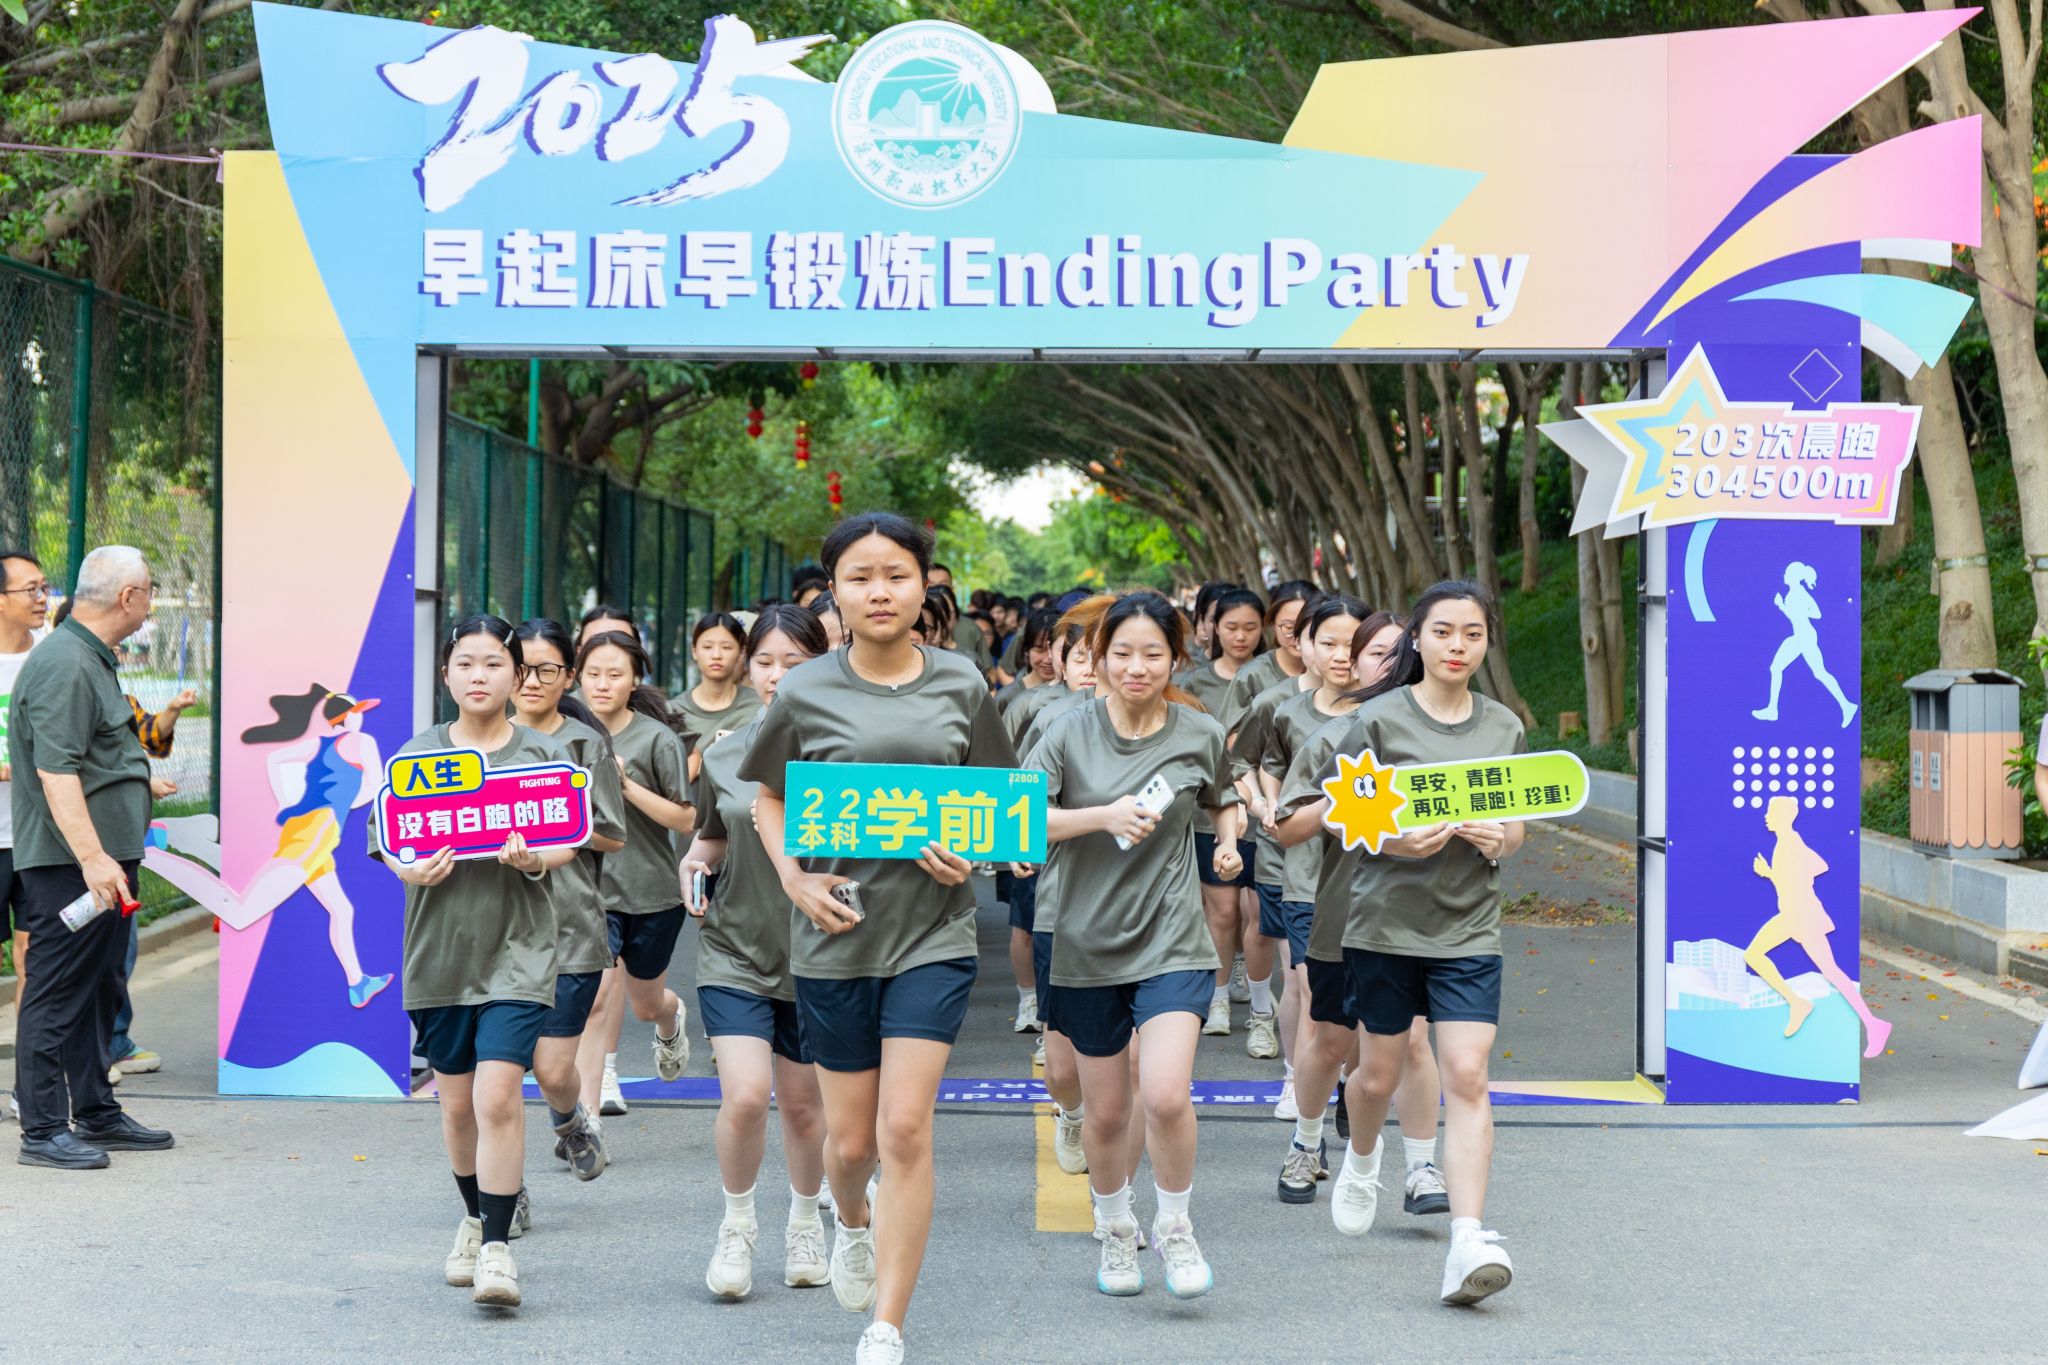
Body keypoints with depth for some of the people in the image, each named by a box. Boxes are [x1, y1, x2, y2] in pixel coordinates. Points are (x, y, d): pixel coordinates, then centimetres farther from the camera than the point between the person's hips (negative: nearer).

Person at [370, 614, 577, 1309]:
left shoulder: (544, 754, 2)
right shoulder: (417, 753, 6)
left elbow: (567, 842, 0)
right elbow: (386, 837, 4)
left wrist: (534, 861, -21)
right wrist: (413, 870, -17)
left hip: (517, 950, -2)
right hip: (439, 948, 3)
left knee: (498, 1096, -14)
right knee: (456, 1100, 14)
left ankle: (498, 1245, -6)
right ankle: (474, 1217, 36)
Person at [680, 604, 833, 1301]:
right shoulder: (723, 757, 3)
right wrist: (695, 864, -2)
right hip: (734, 949, 1)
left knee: (802, 1100, 11)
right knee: (745, 1094, -14)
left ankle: (806, 1221, 37)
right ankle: (738, 1225, 11)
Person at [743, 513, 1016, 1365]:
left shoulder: (960, 686, -1)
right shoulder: (805, 693, -3)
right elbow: (767, 798, 10)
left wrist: (969, 851, -9)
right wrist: (794, 878, -6)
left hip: (933, 931, -1)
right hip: (836, 934, 1)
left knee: (905, 1128, -9)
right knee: (849, 1139, 10)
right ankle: (852, 1223, 48)